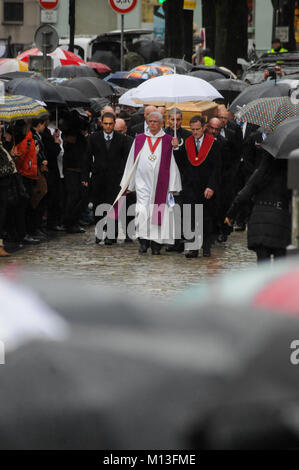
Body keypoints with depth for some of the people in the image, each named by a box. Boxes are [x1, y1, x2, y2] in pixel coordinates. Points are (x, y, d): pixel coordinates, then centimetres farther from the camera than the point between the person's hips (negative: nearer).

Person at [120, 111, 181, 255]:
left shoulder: (168, 141, 2)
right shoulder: (139, 139, 9)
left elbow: (173, 164, 2)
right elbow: (132, 162, 13)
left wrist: (173, 187, -4)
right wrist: (128, 184, 12)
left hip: (160, 184, -1)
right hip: (142, 182, 1)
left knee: (158, 213, -1)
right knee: (142, 211, -13)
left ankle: (156, 244, 9)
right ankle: (143, 242, -1)